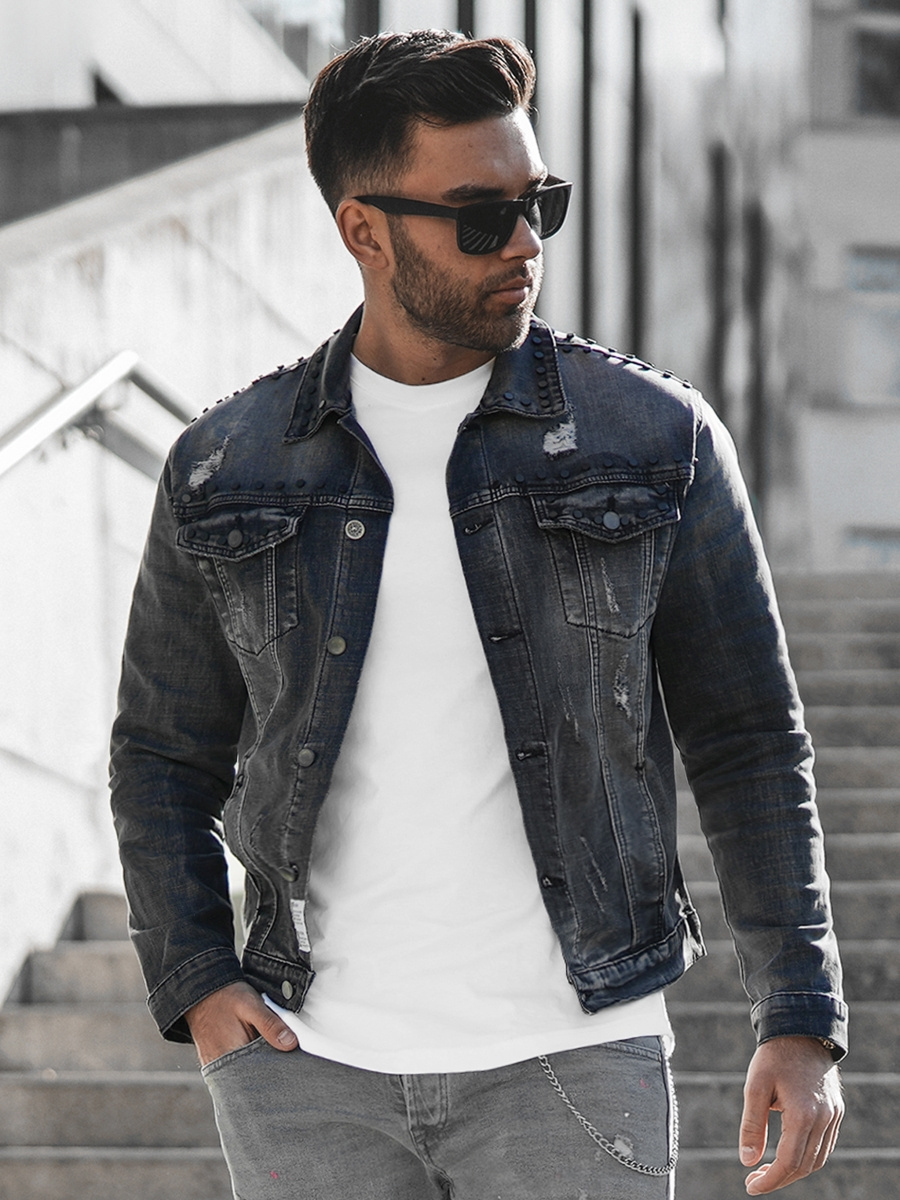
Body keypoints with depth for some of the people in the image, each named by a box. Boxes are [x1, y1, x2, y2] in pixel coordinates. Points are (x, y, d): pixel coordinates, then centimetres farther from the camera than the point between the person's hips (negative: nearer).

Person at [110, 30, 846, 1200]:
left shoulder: (655, 438, 0)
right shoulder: (226, 471, 5)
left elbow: (748, 743, 3)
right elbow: (164, 757, 14)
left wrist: (803, 1021, -1)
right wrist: (195, 984, 0)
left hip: (570, 1058, -2)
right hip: (311, 1067, 2)